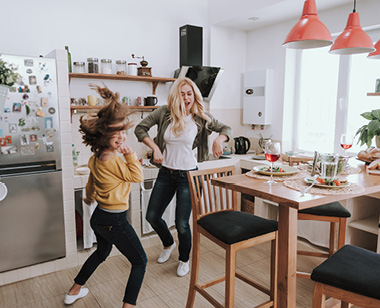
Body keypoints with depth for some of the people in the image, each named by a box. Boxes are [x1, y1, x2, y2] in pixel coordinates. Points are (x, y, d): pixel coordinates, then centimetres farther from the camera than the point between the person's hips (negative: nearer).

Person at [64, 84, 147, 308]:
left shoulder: (96, 159, 2)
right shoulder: (114, 161, -26)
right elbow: (137, 177, -13)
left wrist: (90, 198, 37)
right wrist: (129, 153, -17)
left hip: (98, 217, 9)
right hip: (115, 221, -9)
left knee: (102, 252, 34)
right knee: (140, 262, 6)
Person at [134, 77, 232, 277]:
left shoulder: (201, 118, -7)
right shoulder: (164, 113, -5)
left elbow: (226, 129, 4)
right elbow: (140, 128, 0)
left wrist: (219, 140, -18)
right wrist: (155, 148, -13)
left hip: (188, 175, -3)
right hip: (165, 173, 3)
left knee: (182, 223, -1)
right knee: (152, 216, 9)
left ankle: (184, 259, 30)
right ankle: (169, 244, 42)